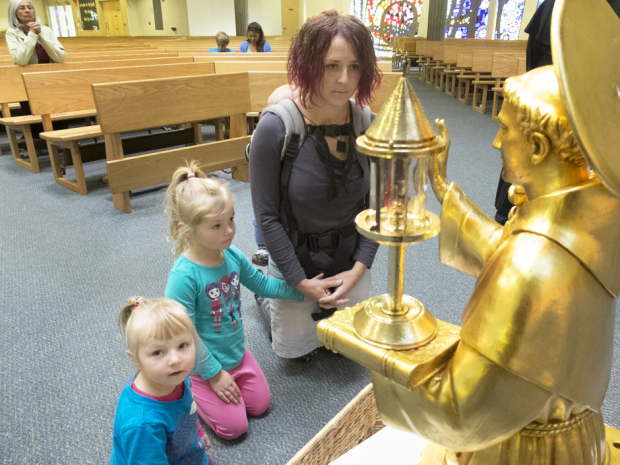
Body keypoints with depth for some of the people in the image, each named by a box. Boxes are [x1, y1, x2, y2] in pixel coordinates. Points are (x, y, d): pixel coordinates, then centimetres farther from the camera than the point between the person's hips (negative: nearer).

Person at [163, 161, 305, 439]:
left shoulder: (232, 255, -12)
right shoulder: (184, 276, -32)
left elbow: (260, 283, 7)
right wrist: (214, 374, -15)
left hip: (237, 353, 7)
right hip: (206, 365, -6)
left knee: (260, 404, 17)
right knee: (234, 426, 4)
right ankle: (184, 392, 24)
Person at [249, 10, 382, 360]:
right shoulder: (275, 128, -24)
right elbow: (267, 215, -18)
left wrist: (359, 268, -12)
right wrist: (301, 282, -16)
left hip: (350, 258, 3)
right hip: (296, 259, -3)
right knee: (297, 349, 22)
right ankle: (266, 293, 47)